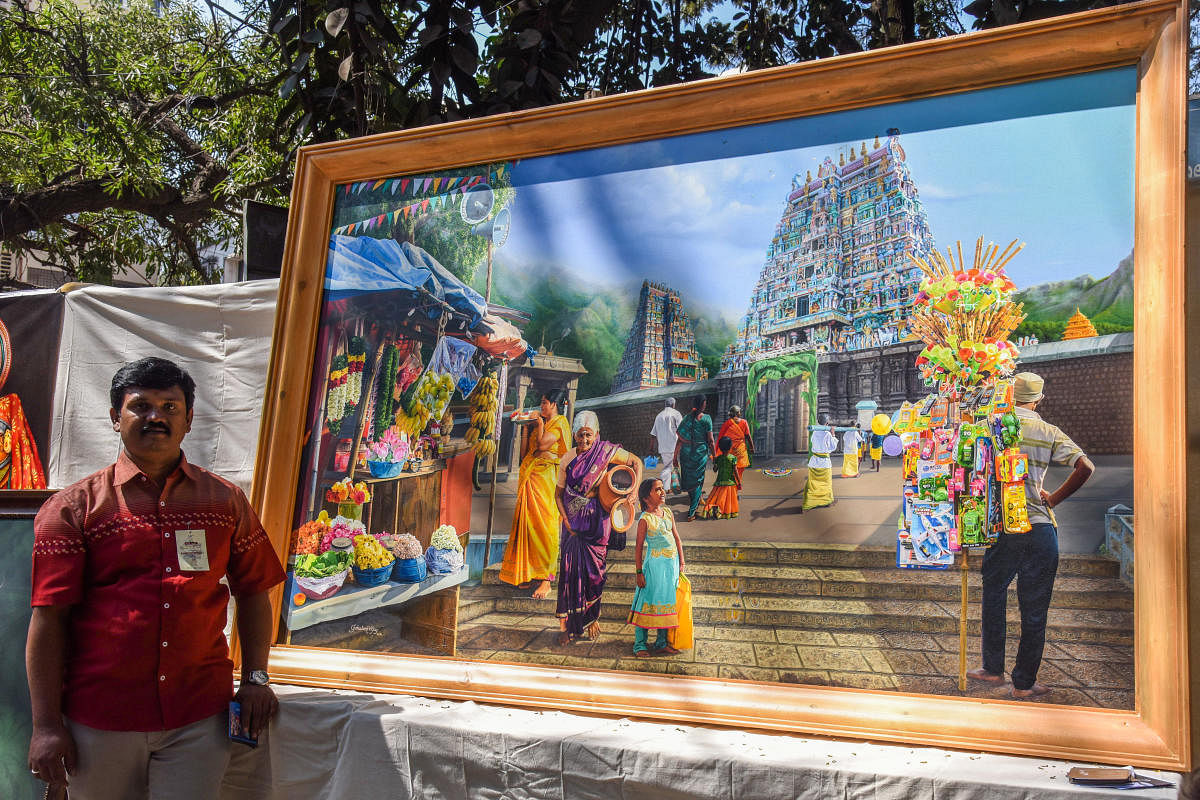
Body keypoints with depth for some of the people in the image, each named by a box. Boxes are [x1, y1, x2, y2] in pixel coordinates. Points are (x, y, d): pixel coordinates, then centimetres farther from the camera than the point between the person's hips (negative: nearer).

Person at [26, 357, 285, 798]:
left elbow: (252, 593, 14)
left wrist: (255, 677, 5)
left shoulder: (226, 501, 8)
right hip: (99, 721, -1)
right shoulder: (72, 507, 1)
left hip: (199, 719, 1)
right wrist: (46, 725, -7)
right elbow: (49, 618, -3)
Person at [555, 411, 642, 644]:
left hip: (596, 520, -1)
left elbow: (636, 462, 4)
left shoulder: (605, 452, -6)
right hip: (573, 521, 1)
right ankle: (567, 626, 4)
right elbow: (558, 494, 5)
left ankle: (590, 620, 20)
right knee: (570, 570, -3)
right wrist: (566, 520, -5)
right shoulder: (568, 458, -2)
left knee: (593, 570, 3)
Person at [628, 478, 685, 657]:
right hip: (654, 563, -6)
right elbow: (639, 547, -8)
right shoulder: (645, 519, -10)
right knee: (648, 602, -3)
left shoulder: (668, 513, 8)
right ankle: (640, 645, 6)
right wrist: (639, 572, -10)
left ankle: (661, 643, 21)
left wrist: (681, 563, 12)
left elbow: (677, 538, 14)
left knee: (666, 602, 11)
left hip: (672, 563, 6)